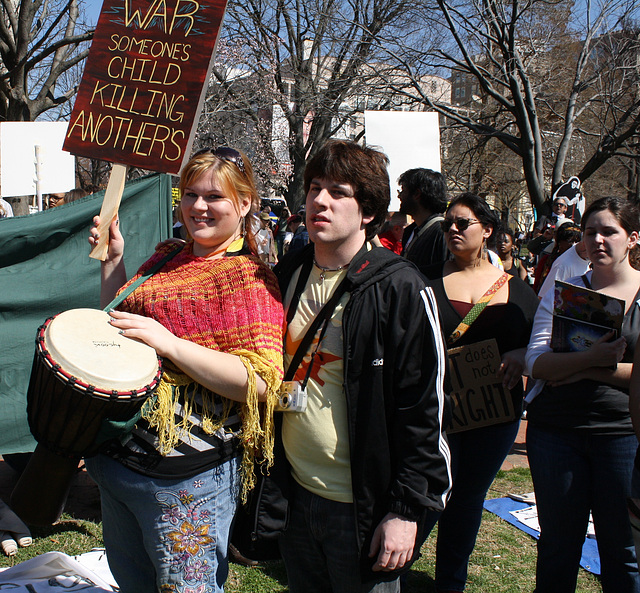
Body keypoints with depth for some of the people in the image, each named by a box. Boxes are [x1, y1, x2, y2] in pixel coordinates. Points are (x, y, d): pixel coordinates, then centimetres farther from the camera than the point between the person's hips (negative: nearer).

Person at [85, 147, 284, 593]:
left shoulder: (252, 279, -12)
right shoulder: (168, 259, 9)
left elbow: (260, 384, -22)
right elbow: (117, 327, 24)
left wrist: (169, 343, -26)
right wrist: (113, 259, 11)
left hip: (187, 477, -8)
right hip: (120, 453, 8)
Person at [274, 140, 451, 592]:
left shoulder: (398, 288, -15)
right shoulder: (289, 275, 4)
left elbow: (423, 407, -15)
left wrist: (407, 510, -15)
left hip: (362, 506, -6)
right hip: (297, 494, 6)